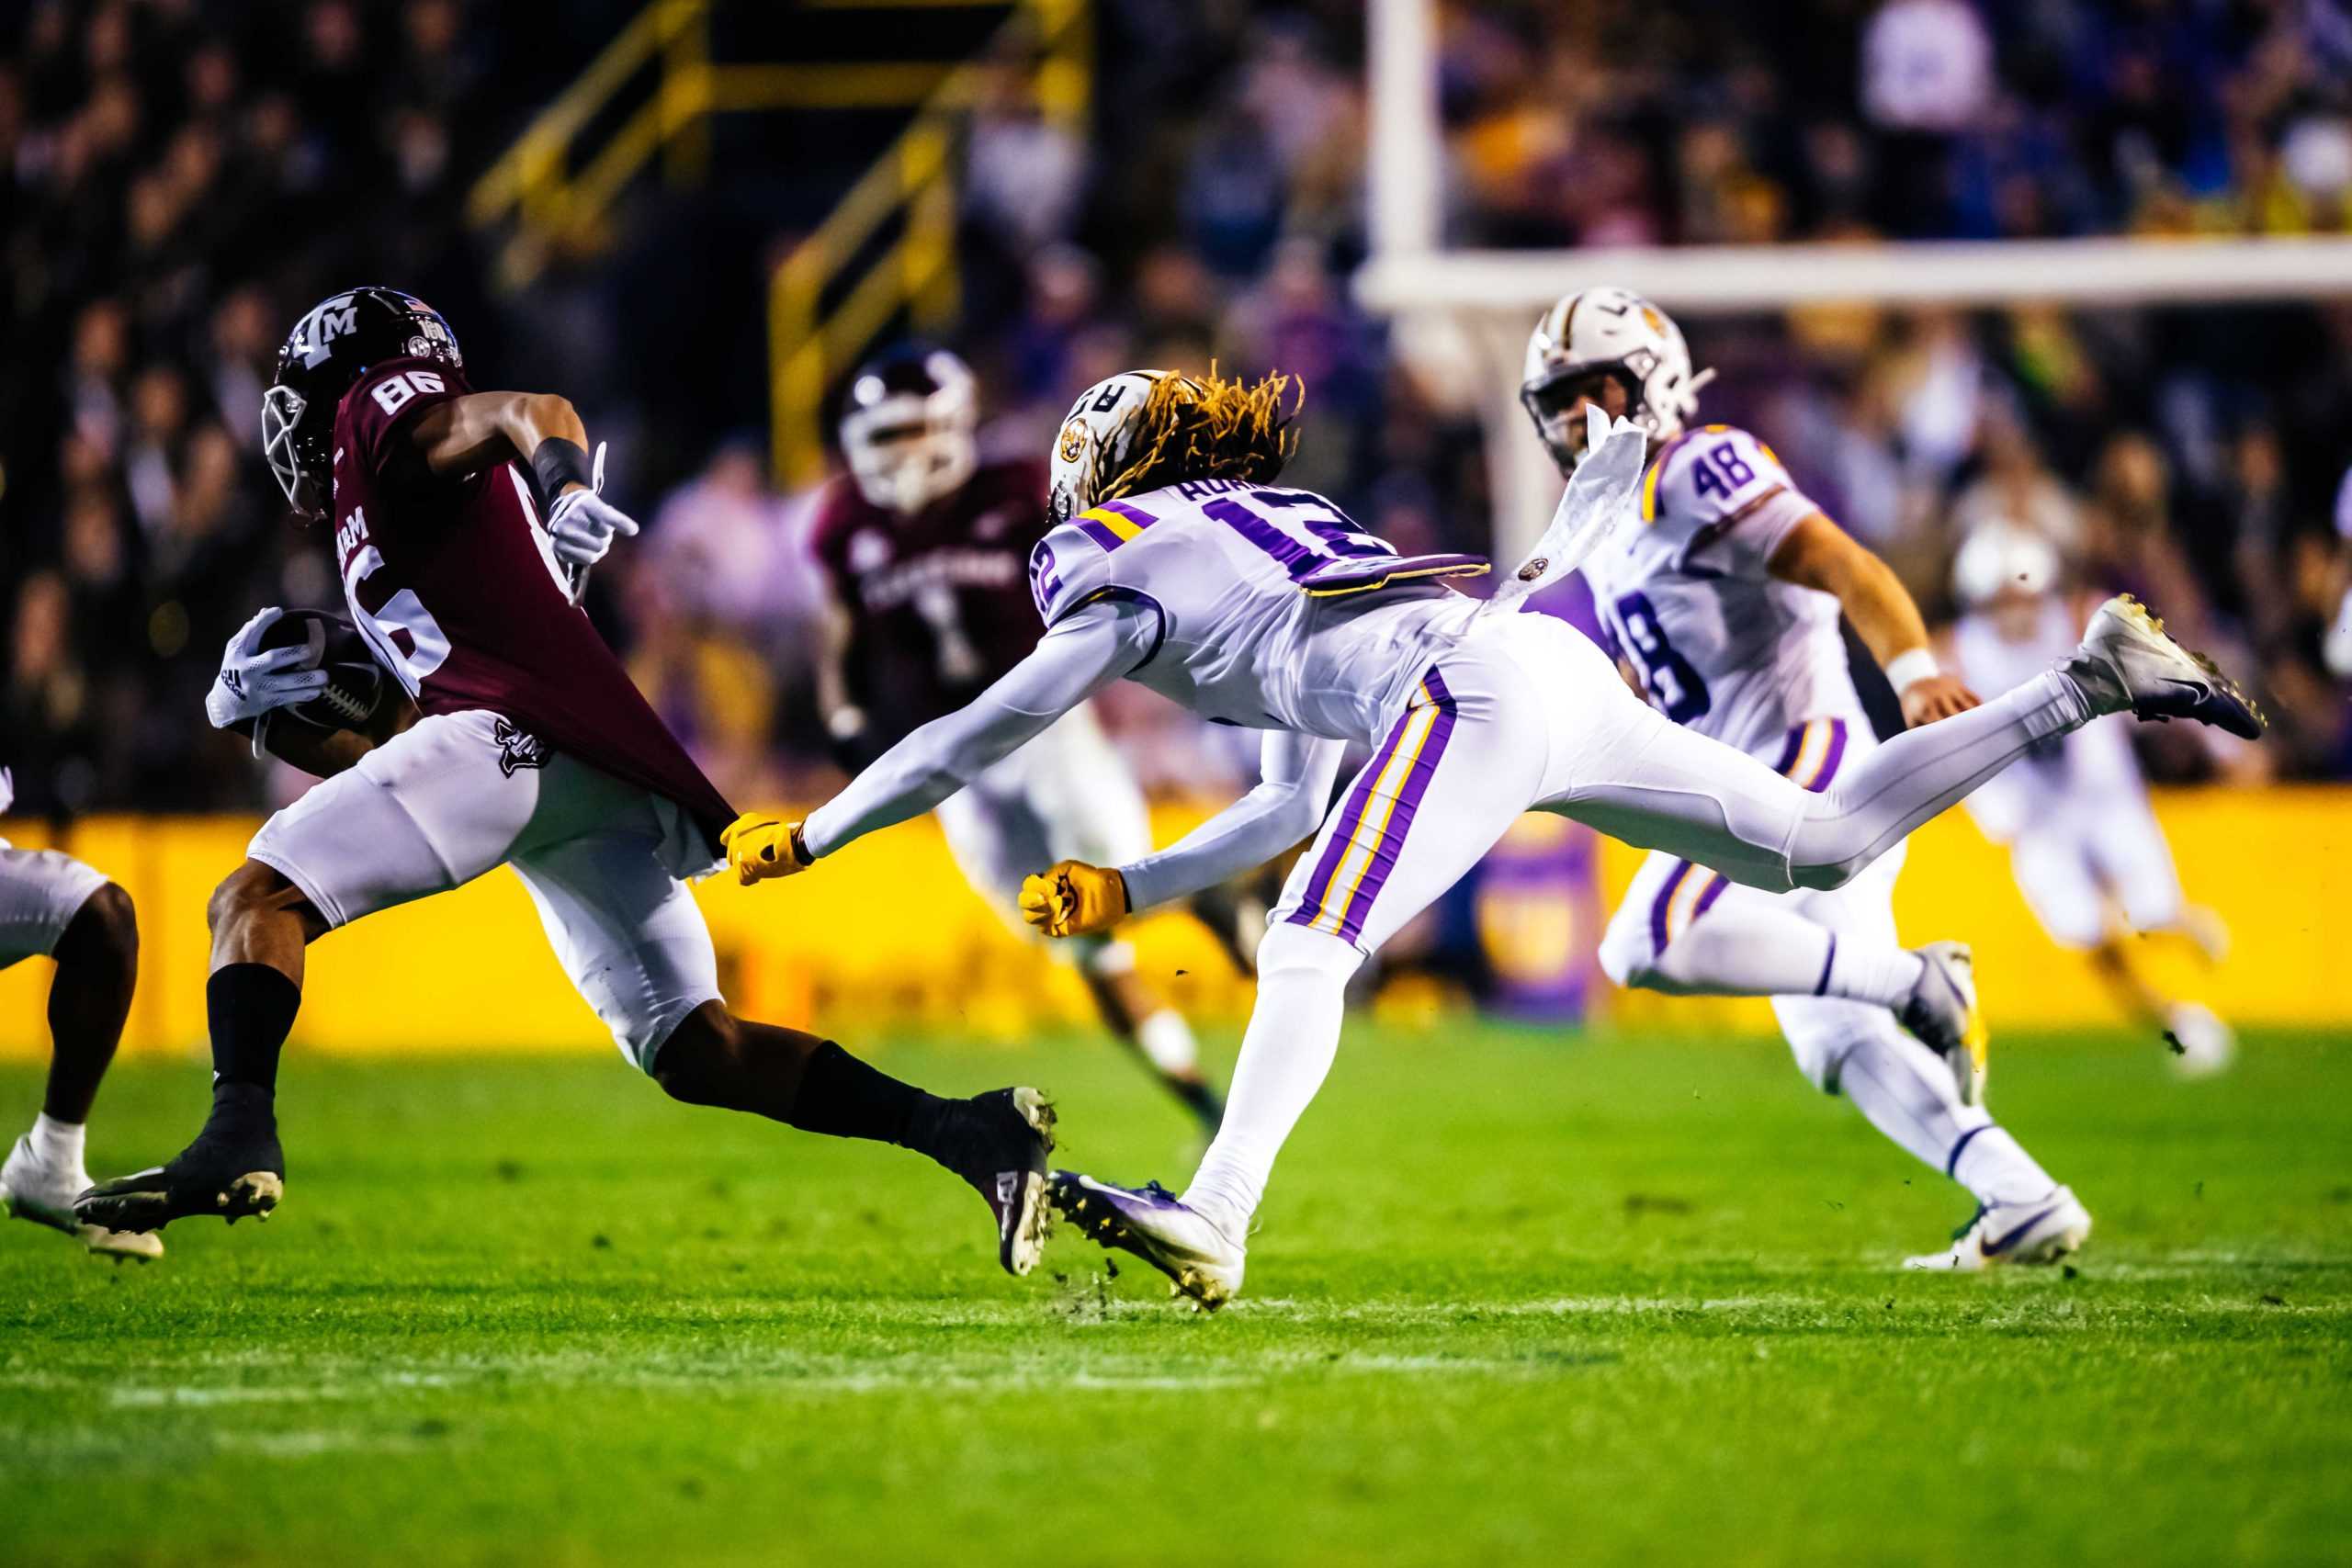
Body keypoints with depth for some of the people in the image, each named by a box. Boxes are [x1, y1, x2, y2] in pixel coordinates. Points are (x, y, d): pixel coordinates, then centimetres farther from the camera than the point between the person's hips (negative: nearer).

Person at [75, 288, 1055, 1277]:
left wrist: (564, 488, -30)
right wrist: (269, 716, 21)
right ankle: (966, 1131, -3)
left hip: (515, 731, -9)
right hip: (614, 783, 9)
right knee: (694, 1051, 7)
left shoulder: (382, 413, 13)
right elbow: (382, 769, 37)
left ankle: (239, 1138, -27)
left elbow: (530, 412, -9)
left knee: (257, 898, -7)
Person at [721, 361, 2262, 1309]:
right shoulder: (1277, 540, 35)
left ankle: (1217, 1220, -35)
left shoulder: (1139, 562, 12)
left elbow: (981, 736, 13)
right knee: (1826, 844, 16)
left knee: (1310, 950, -18)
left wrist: (808, 836, 21)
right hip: (1566, 672, 9)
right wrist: (1129, 889, 38)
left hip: (1479, 684, -9)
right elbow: (1291, 806, 39)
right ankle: (2091, 682, 15)